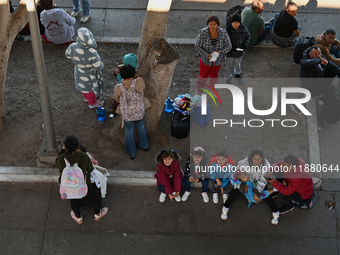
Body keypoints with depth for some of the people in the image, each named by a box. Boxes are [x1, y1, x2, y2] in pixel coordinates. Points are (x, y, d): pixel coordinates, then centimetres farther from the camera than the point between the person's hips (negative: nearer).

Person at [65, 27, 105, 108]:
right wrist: (101, 64, -7)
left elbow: (68, 54, -8)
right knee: (90, 87, 27)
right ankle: (92, 103, 55)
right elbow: (98, 67, -30)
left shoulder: (73, 47, -31)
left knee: (84, 85, 34)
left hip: (79, 71, 4)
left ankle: (86, 97, 65)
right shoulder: (92, 53, -43)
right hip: (89, 75, -4)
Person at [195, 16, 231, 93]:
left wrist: (218, 52, -28)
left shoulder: (223, 33, -25)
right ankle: (199, 92, 38)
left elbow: (228, 46, -13)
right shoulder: (203, 33, -28)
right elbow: (197, 46, -16)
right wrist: (206, 54, -28)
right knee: (203, 76, 15)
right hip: (205, 59, -2)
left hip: (218, 59, 2)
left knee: (214, 75, 25)